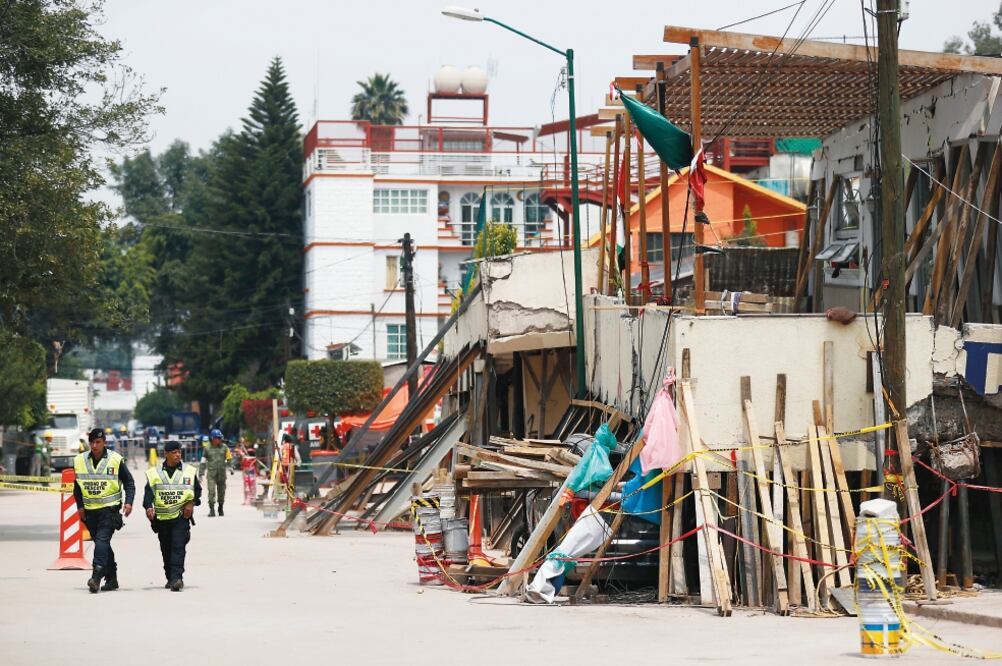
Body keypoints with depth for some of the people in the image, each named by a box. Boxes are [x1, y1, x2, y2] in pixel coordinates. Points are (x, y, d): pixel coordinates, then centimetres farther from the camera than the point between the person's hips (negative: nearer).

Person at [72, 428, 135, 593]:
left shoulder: (116, 460, -3)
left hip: (109, 509, -5)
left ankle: (96, 577, -27)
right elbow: (77, 486, 18)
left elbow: (129, 482, 3)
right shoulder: (79, 461, 7)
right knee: (102, 544, 11)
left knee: (102, 540, -19)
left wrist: (129, 501, -10)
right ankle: (111, 579, 20)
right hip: (90, 510, 5)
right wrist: (80, 506, 9)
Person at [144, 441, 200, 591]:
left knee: (178, 547, -14)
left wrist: (192, 503, -5)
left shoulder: (190, 471, 5)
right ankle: (170, 578, 23)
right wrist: (149, 507, -15)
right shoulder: (154, 473, 5)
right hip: (161, 517, 2)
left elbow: (197, 489, 11)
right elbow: (148, 492, 2)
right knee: (166, 549, 10)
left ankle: (177, 577, -20)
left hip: (181, 516, -2)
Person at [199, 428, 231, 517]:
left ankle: (220, 508, 27)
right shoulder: (207, 448, 2)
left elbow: (229, 458, 12)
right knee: (211, 491, -12)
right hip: (211, 473, -2)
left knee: (221, 491, 11)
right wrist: (201, 473, 5)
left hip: (222, 473, 2)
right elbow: (203, 461, 6)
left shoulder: (224, 447, 5)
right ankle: (212, 510, -12)